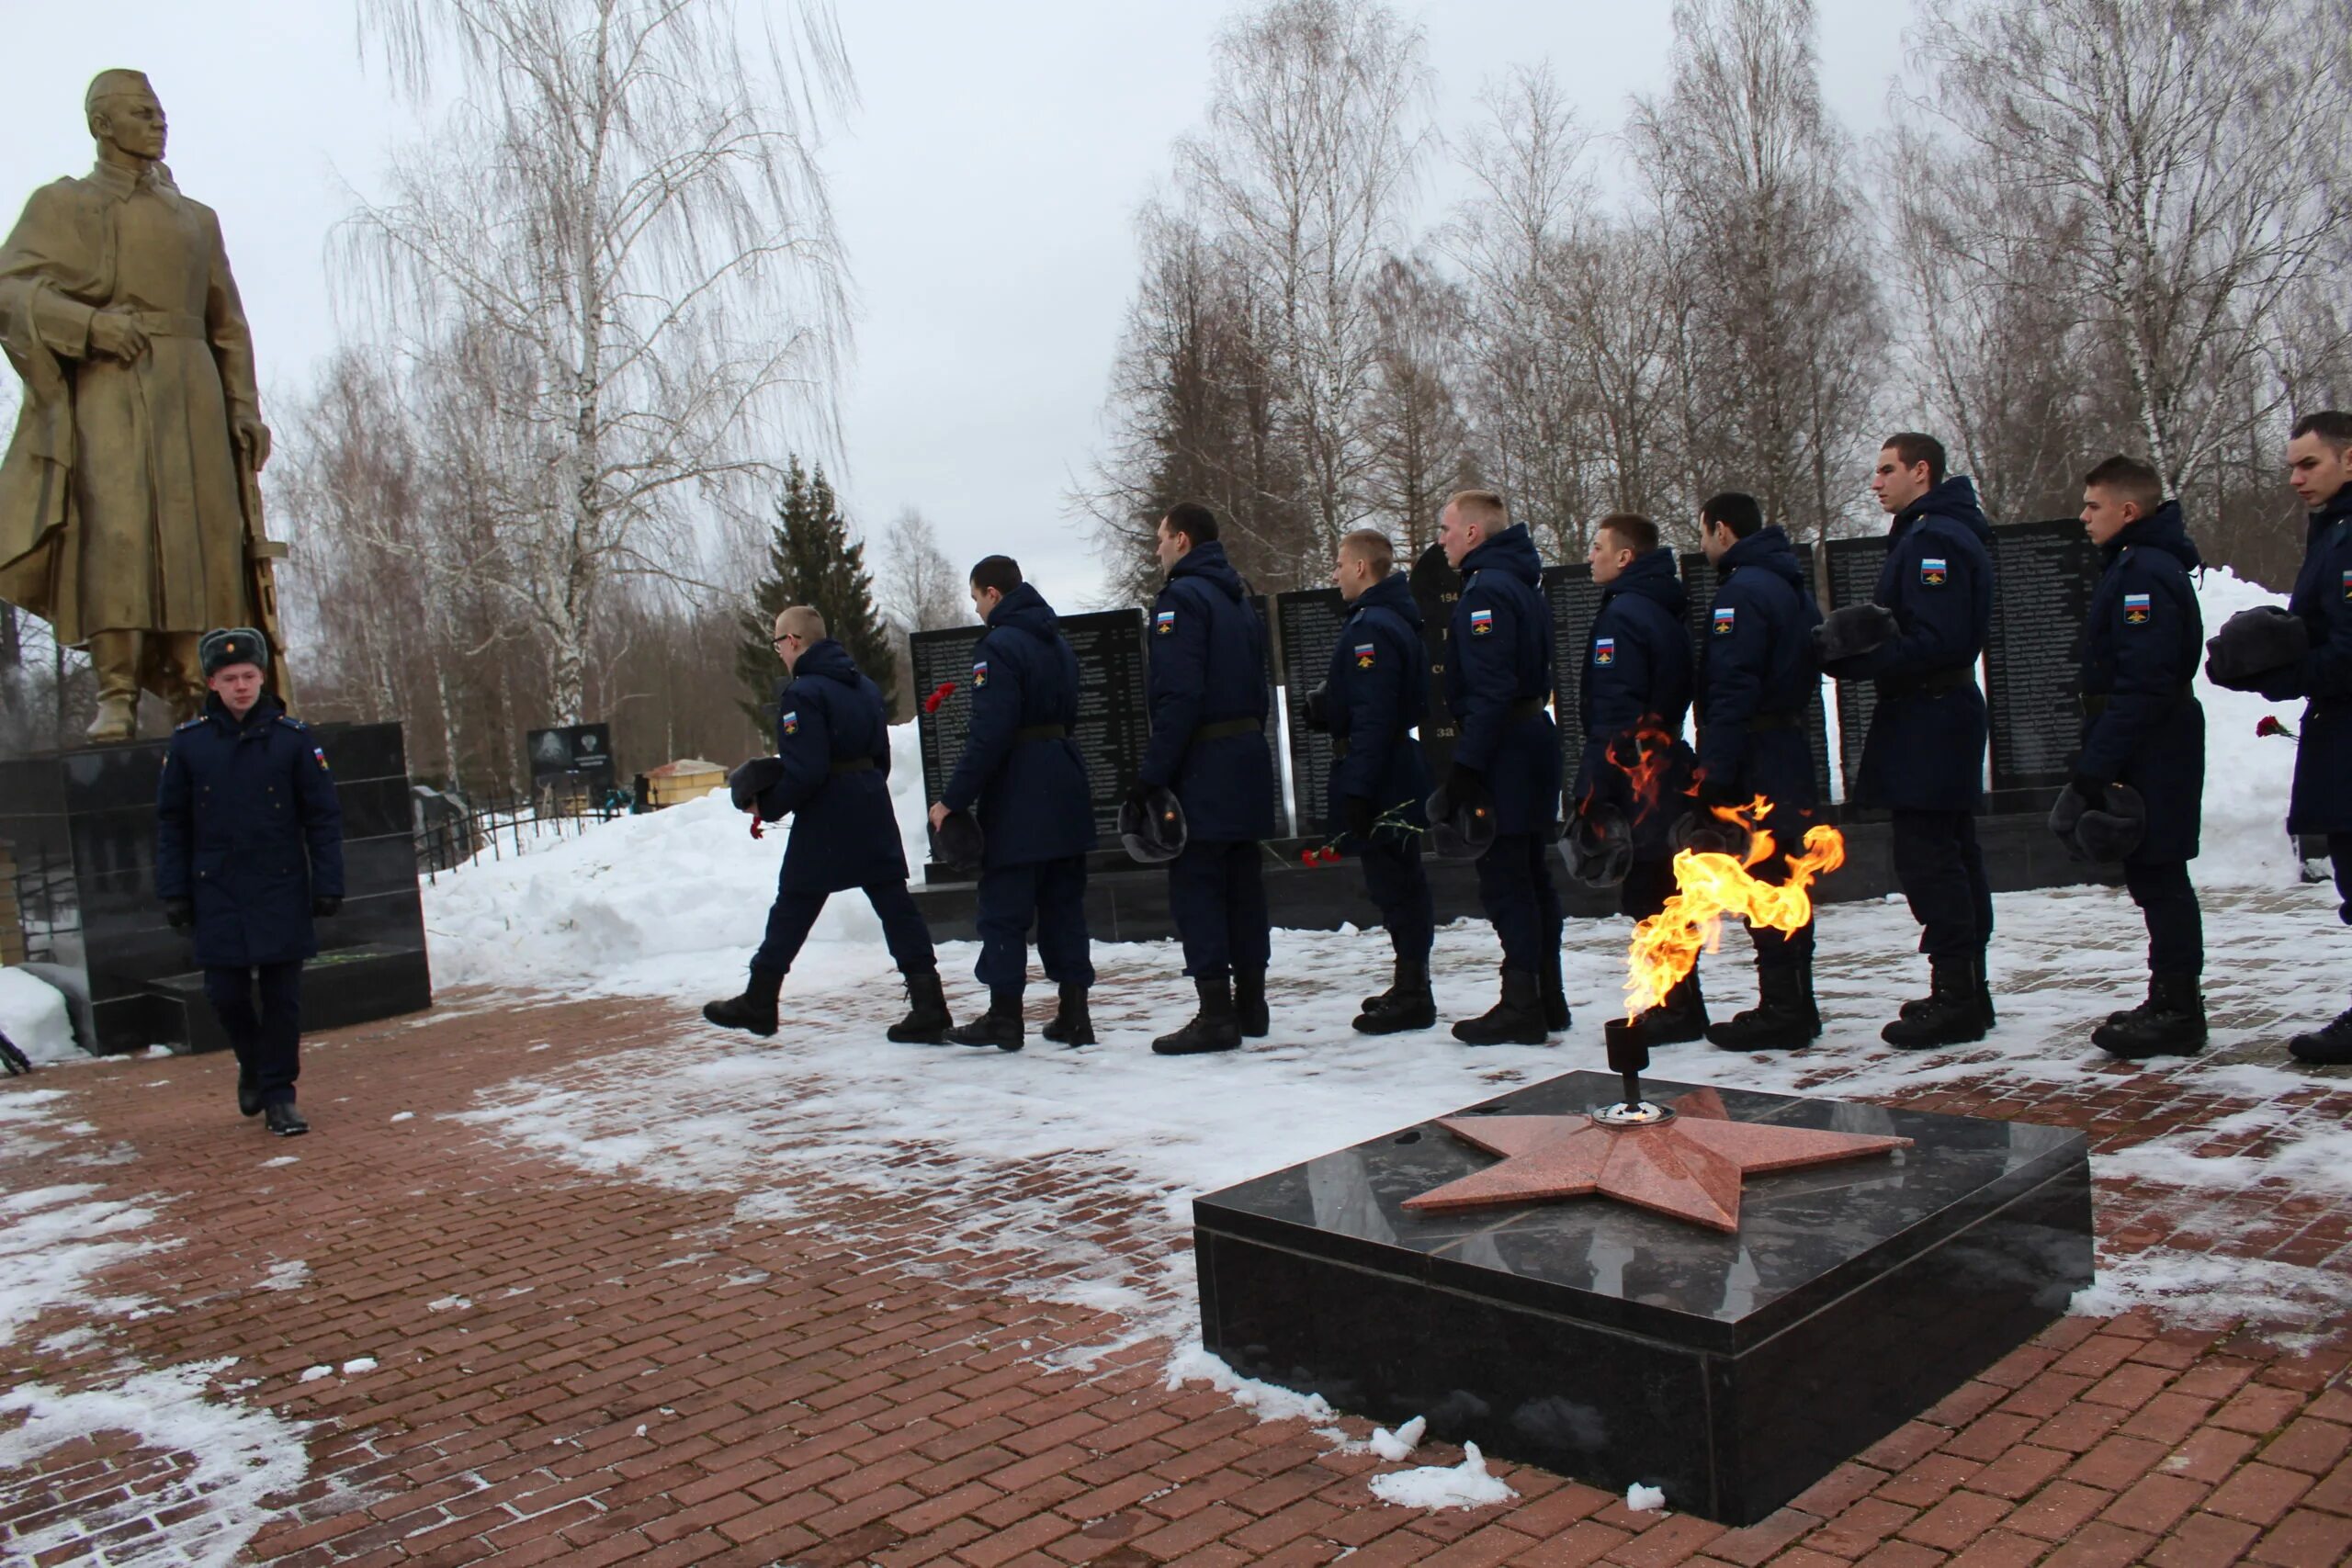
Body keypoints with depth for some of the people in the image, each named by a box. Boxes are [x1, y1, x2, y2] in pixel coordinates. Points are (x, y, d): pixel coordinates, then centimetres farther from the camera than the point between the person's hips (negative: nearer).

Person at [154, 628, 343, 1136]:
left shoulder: (293, 736, -2)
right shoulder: (188, 741, 2)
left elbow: (323, 818, 0)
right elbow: (171, 823, 7)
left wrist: (328, 885, -4)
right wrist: (173, 891, 2)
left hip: (282, 890, -1)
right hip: (217, 893, 1)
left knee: (282, 995, 2)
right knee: (226, 994, 3)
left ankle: (279, 1094, 14)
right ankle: (252, 1063, 32)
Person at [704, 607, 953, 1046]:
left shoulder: (802, 693, -14)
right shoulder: (865, 686, 13)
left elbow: (804, 771, -20)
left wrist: (769, 805, -8)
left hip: (825, 817, -7)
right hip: (873, 810, 7)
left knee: (793, 907, 6)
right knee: (894, 902, 4)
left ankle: (758, 1003, 18)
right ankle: (928, 1006, -1)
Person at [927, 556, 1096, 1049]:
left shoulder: (998, 647, -14)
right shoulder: (1057, 642, 14)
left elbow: (990, 734, -20)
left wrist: (953, 799, -17)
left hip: (1018, 797, -8)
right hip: (1065, 786, 8)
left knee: (1004, 906, 1)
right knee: (1063, 902, 11)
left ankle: (1004, 1016, 6)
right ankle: (1074, 1014, 11)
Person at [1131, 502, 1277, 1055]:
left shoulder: (1182, 598, -11)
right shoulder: (1239, 600, 17)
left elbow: (1178, 697, -20)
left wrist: (1151, 777, -19)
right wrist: (1246, 748, 20)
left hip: (1203, 765, -9)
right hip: (1248, 756, 9)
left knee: (1195, 885, -6)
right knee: (1242, 881, 11)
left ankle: (1216, 1015, -7)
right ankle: (1250, 1005, 17)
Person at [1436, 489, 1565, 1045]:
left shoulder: (1486, 591, -15)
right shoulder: (1523, 583, 16)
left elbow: (1489, 689, -22)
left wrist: (1466, 764, -22)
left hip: (1504, 751, -10)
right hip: (1534, 736, 10)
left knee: (1504, 879, -6)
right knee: (1532, 876, 14)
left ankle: (1522, 1006, -2)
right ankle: (1547, 999, 20)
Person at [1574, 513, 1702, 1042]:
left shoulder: (1621, 616, -14)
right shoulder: (1665, 612, 15)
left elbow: (1613, 716, -21)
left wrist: (1591, 794, -19)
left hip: (1636, 780, -9)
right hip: (1668, 770, 9)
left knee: (1649, 895, -4)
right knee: (1666, 895, 14)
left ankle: (1677, 1010, 0)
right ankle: (1678, 1007, 21)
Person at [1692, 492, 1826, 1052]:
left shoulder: (1741, 591, -14)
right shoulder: (1792, 585, 17)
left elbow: (1732, 690, -21)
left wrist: (1714, 770, -21)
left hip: (1756, 762, -10)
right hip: (1792, 749, 10)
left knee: (1763, 884, -5)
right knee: (1783, 880, 14)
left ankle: (1782, 1011, -2)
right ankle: (1795, 1006, 21)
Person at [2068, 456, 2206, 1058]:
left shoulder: (2146, 572, -17)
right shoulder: (2136, 566, 16)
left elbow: (2143, 683, -24)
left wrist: (2095, 763, -24)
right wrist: (2094, 758, 18)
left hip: (2153, 754, -10)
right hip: (2152, 753, 10)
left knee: (2158, 874, -5)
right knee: (2154, 875, 14)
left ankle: (2177, 1010, 2)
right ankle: (2173, 1003, 22)